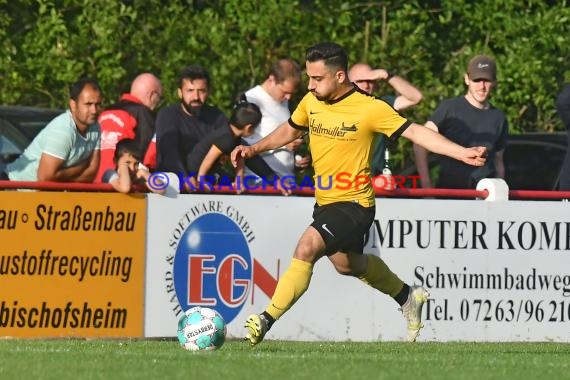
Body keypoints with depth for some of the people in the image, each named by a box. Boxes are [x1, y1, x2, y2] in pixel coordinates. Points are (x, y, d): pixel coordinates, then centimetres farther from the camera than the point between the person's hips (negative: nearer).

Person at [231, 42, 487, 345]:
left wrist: (462, 153, -23)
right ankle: (407, 297, 52)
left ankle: (267, 320, -25)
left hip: (354, 204, -8)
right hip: (325, 202, 8)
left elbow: (415, 132, -15)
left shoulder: (370, 108, -19)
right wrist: (254, 149, 7)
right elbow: (290, 131, 19)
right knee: (346, 264, 27)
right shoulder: (311, 102, -1)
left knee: (306, 248, -28)